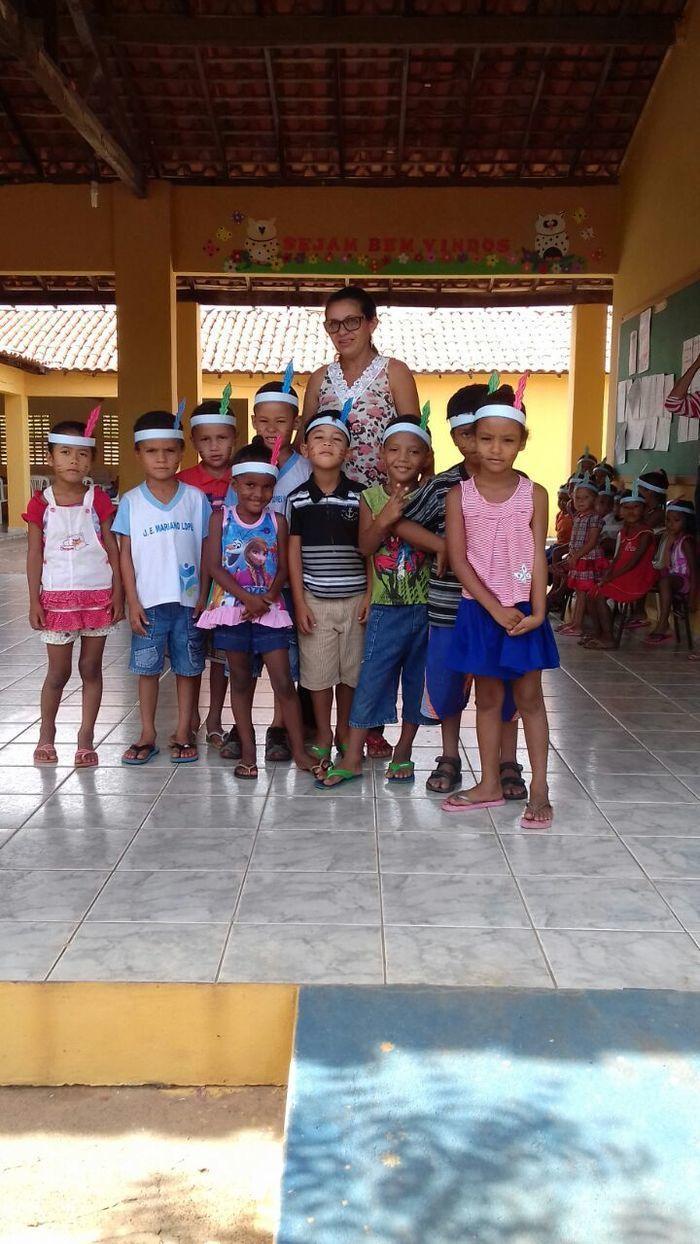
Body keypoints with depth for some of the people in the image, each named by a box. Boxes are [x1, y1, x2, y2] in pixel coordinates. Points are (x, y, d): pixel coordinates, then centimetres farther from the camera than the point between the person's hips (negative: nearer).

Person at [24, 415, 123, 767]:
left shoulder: (98, 500, -1)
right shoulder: (41, 504, -2)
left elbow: (112, 549, 2)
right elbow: (35, 554, 1)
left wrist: (117, 592, -2)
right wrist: (34, 601, -3)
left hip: (97, 595, 1)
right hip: (57, 597, 0)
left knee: (91, 668, 7)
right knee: (59, 671, 7)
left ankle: (86, 737, 18)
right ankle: (46, 734, 27)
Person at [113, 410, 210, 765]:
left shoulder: (196, 498, 0)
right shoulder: (131, 502, 0)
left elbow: (205, 551, 3)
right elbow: (125, 555, 0)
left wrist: (204, 598, -2)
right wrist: (133, 602, -5)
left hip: (188, 600, 0)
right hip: (149, 601, 0)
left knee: (188, 667, 8)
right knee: (147, 668, 8)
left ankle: (183, 733, 21)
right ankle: (147, 735, 20)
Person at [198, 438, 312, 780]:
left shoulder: (277, 521, 2)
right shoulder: (222, 517, -1)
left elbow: (283, 569, 2)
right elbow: (214, 566, -8)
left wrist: (267, 598, -15)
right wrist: (247, 598, -15)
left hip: (268, 609, 0)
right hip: (232, 607, 0)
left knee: (283, 682, -2)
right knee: (240, 679, 10)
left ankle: (299, 750, 7)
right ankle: (248, 750, 20)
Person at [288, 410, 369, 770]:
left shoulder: (359, 496, -2)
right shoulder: (297, 498, -2)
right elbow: (293, 552, 0)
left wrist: (370, 595, -4)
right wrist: (299, 602, -3)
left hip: (354, 599, 0)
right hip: (315, 600, 0)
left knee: (350, 670, 10)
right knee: (318, 671, 6)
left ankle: (344, 731, 29)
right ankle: (322, 737, 22)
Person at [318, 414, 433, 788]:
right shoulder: (372, 497, 0)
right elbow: (364, 547, -9)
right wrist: (383, 520, -25)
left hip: (425, 606, 1)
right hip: (385, 607, -1)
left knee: (418, 678, 10)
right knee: (371, 679, 0)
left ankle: (403, 751, 27)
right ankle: (352, 758, 9)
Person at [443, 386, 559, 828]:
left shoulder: (534, 494, -2)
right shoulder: (460, 495, -2)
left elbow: (539, 558, -4)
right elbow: (458, 560, -7)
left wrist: (537, 612, -15)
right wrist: (494, 608, -14)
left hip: (523, 610, -1)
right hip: (480, 610, 1)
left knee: (529, 696, 4)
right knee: (488, 697, 11)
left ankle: (540, 788, 12)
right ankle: (490, 784, 22)